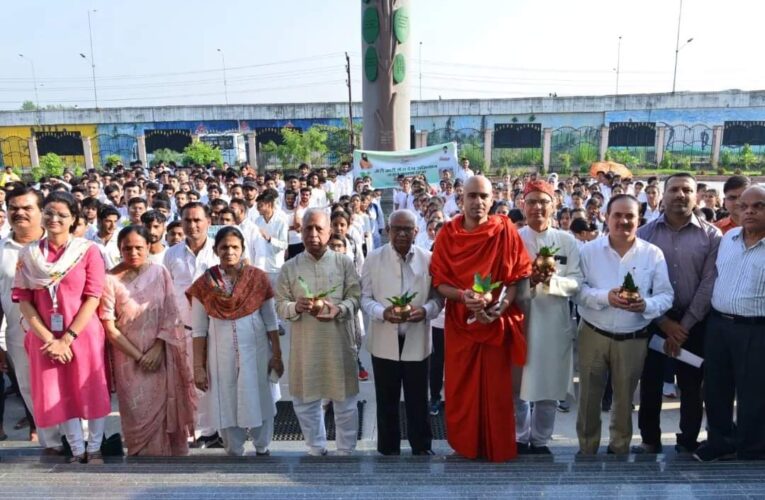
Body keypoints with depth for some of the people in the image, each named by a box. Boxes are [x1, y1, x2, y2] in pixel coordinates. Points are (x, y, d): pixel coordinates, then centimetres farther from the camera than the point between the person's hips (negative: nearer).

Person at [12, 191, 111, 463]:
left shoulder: (88, 250, -4)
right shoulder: (28, 254, 5)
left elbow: (93, 298, -9)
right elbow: (23, 300, -1)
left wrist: (67, 338, -13)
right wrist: (48, 339, -10)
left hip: (83, 334, -3)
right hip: (44, 338, 3)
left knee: (90, 391, 5)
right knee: (58, 395, 9)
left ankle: (94, 449, 21)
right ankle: (77, 450, 23)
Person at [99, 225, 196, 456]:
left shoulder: (160, 273, 0)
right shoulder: (111, 279, -6)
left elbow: (171, 315, -1)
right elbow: (109, 326, -6)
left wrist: (157, 349, -11)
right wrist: (138, 355, -7)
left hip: (161, 355, 1)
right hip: (129, 358, -1)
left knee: (164, 410, 5)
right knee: (138, 413, 5)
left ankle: (167, 453, 23)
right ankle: (142, 455, 24)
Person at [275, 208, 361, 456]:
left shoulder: (344, 262, 0)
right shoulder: (289, 267, 3)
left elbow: (356, 297, -3)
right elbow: (280, 304, 1)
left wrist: (339, 310, -22)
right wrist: (295, 307, -19)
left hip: (339, 341, -1)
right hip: (305, 344, 2)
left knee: (345, 401, 9)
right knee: (305, 401, 12)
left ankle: (346, 451, 28)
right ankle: (317, 450, 33)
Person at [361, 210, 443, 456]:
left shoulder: (429, 258, -1)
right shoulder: (374, 258, -1)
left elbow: (438, 297, 2)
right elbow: (365, 297, -1)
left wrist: (425, 310, -19)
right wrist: (383, 312, -20)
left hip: (417, 341, 0)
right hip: (384, 341, 0)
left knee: (418, 400, 12)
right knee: (387, 401, 14)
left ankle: (422, 448, 31)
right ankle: (388, 449, 31)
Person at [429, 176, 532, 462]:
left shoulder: (505, 230, -5)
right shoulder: (447, 233, -3)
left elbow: (517, 276, -3)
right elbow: (438, 281, -3)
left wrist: (502, 305, -19)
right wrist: (463, 296, -21)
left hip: (497, 322, -1)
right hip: (459, 322, 1)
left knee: (496, 390, 8)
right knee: (460, 389, 10)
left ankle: (498, 451, 27)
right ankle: (463, 447, 30)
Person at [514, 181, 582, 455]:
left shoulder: (567, 241, 3)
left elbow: (576, 283, -4)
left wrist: (551, 280, -22)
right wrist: (529, 280, -23)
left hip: (555, 323, 1)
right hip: (520, 320, -1)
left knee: (549, 386, 11)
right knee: (518, 385, 9)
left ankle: (540, 440, 30)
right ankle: (520, 438, 28)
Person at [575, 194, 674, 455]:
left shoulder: (653, 253, -2)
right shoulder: (589, 250, -3)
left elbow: (666, 295, -3)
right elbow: (576, 289, -7)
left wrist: (646, 305, -23)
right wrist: (604, 296, -23)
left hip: (633, 339, 1)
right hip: (593, 334, 0)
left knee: (624, 398, 16)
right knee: (589, 397, 10)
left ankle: (620, 448, 36)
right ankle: (587, 448, 28)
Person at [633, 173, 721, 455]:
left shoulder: (711, 236, -1)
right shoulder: (646, 233, 0)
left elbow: (709, 284, -6)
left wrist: (685, 325, -11)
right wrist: (664, 321, -9)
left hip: (694, 323, 0)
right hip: (652, 320, 1)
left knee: (691, 386, 11)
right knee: (650, 383, 10)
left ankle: (688, 444, 29)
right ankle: (650, 441, 27)